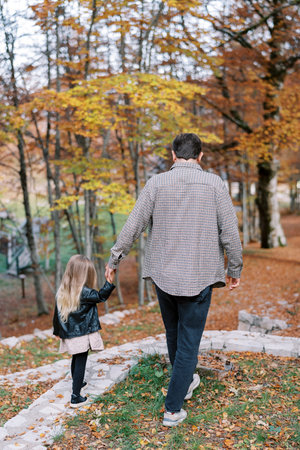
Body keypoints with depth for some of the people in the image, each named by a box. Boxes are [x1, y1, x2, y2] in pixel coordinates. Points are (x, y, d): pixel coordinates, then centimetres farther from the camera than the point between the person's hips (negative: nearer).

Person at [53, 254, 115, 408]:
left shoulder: (62, 291, 0)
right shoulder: (84, 292, -20)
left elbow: (58, 314, 6)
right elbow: (100, 296, -11)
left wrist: (58, 331, 17)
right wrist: (110, 280, -12)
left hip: (69, 335, 7)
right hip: (83, 334, -6)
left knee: (75, 359, 25)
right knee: (80, 363, 0)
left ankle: (77, 383, 45)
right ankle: (75, 397, 1)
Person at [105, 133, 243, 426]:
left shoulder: (156, 183, -2)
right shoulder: (214, 184, -4)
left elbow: (133, 226, -3)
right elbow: (230, 232, -5)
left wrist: (114, 260, 9)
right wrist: (235, 269, 8)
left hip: (163, 275, 3)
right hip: (198, 278, -2)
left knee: (173, 333, 23)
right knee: (188, 341, 8)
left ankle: (186, 382, 45)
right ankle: (173, 408, 13)